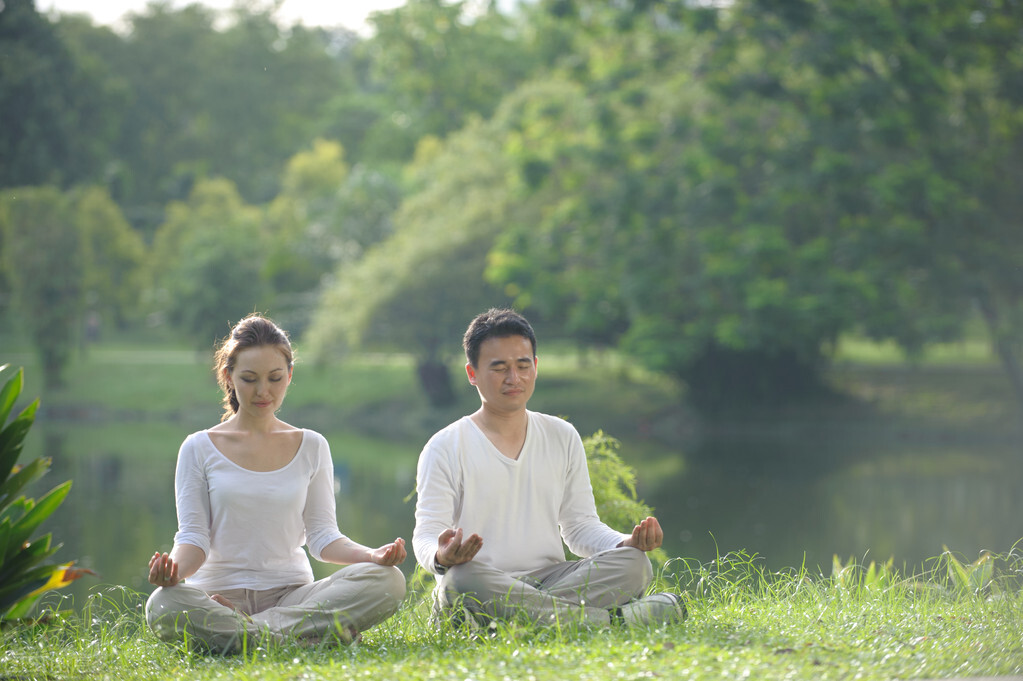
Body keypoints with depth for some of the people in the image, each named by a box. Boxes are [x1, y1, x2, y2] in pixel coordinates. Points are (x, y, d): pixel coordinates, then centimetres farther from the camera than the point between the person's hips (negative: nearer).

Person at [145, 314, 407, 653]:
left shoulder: (312, 447, 12)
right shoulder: (200, 449, 6)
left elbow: (322, 535, 7)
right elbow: (194, 536, 0)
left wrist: (372, 555, -13)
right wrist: (174, 567, -23)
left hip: (291, 592, 2)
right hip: (220, 592, -2)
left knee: (388, 580, -25)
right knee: (163, 606, -37)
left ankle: (249, 631, -27)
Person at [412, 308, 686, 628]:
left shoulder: (563, 437, 16)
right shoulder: (445, 448, 3)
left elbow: (580, 525, 17)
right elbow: (426, 535, -4)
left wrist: (626, 542, -6)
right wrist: (442, 556, -30)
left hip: (551, 578, 4)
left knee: (633, 564, -21)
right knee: (461, 581, -40)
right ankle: (615, 618, -37)